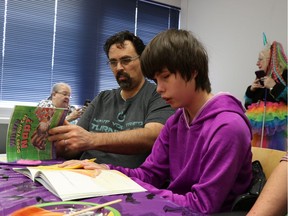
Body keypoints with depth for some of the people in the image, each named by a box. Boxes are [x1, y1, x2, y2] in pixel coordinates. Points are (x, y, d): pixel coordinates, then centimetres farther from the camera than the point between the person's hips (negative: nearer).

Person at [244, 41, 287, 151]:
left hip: (277, 127, -6)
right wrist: (251, 89, 3)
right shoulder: (261, 78, 16)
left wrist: (275, 86, -15)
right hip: (259, 127, 6)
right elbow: (248, 104, 18)